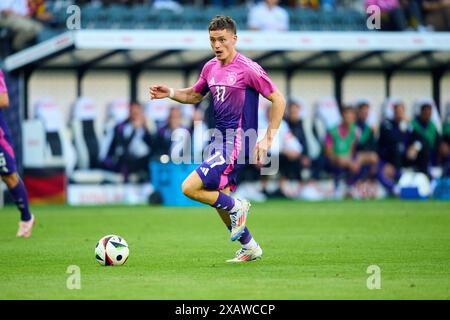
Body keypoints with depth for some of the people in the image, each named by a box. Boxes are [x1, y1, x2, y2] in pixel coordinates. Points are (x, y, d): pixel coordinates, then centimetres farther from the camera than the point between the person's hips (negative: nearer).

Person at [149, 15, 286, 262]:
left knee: (189, 188, -17)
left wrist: (268, 139, -13)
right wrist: (170, 93, 7)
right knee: (219, 201, 14)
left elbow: (278, 100, -9)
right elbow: (194, 95, 26)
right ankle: (250, 248, 30)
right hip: (220, 141, 8)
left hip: (237, 145, -8)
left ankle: (237, 207, 2)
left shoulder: (248, 69, -13)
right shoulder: (210, 68, 9)